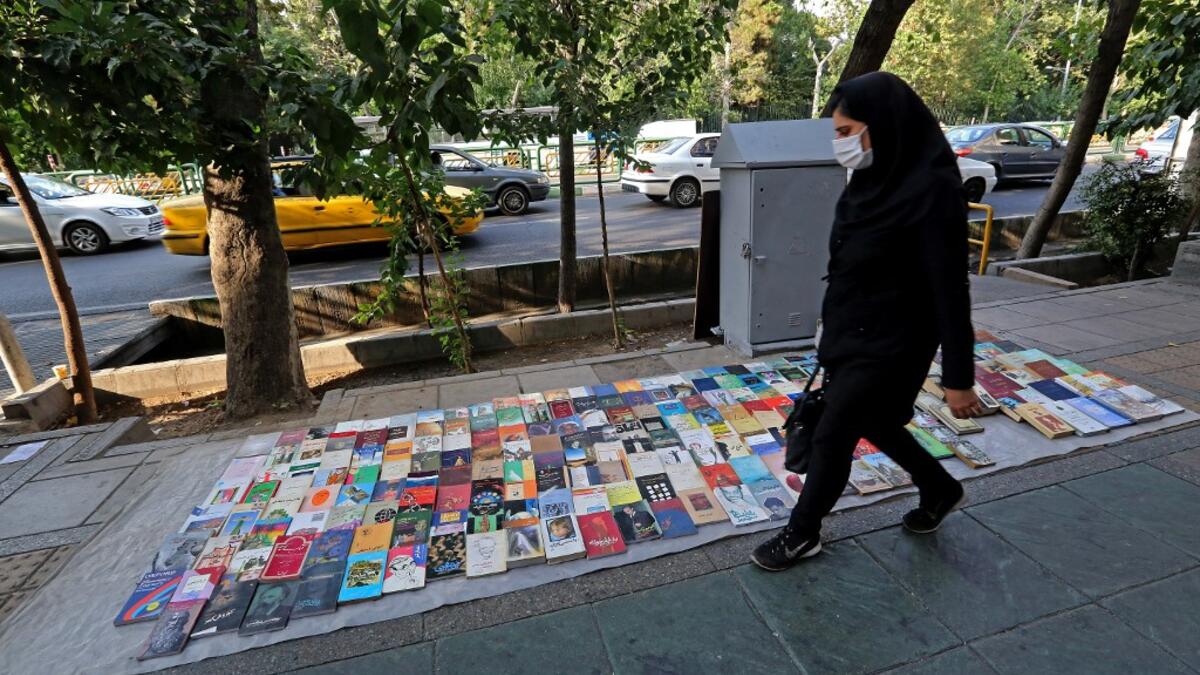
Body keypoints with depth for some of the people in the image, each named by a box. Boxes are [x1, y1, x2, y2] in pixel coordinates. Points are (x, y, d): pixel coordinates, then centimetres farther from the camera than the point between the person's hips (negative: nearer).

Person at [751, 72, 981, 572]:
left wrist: (958, 377, -16)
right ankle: (939, 489, 49)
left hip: (889, 344, -9)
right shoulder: (874, 177, 2)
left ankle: (803, 534, 27)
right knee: (872, 422, 24)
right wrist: (831, 326, 19)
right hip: (852, 331, 9)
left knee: (832, 437, 4)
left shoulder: (932, 189, -23)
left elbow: (949, 288, -21)